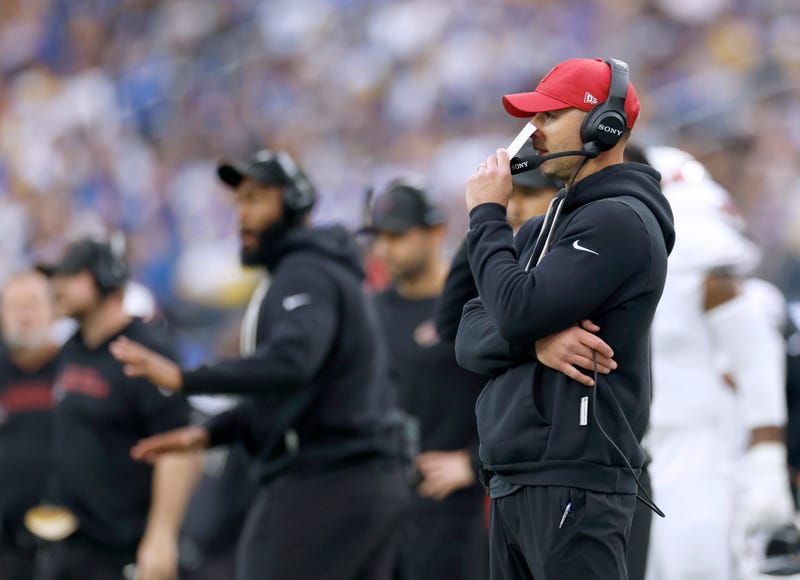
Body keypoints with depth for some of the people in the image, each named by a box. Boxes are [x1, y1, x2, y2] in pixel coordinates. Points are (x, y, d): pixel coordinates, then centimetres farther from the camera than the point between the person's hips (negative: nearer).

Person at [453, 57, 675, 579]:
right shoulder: (542, 227, 19)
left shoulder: (620, 221, -8)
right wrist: (537, 339, -10)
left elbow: (517, 312, -18)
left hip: (574, 485, -9)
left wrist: (487, 215, -3)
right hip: (510, 485, 9)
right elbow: (471, 340, 12)